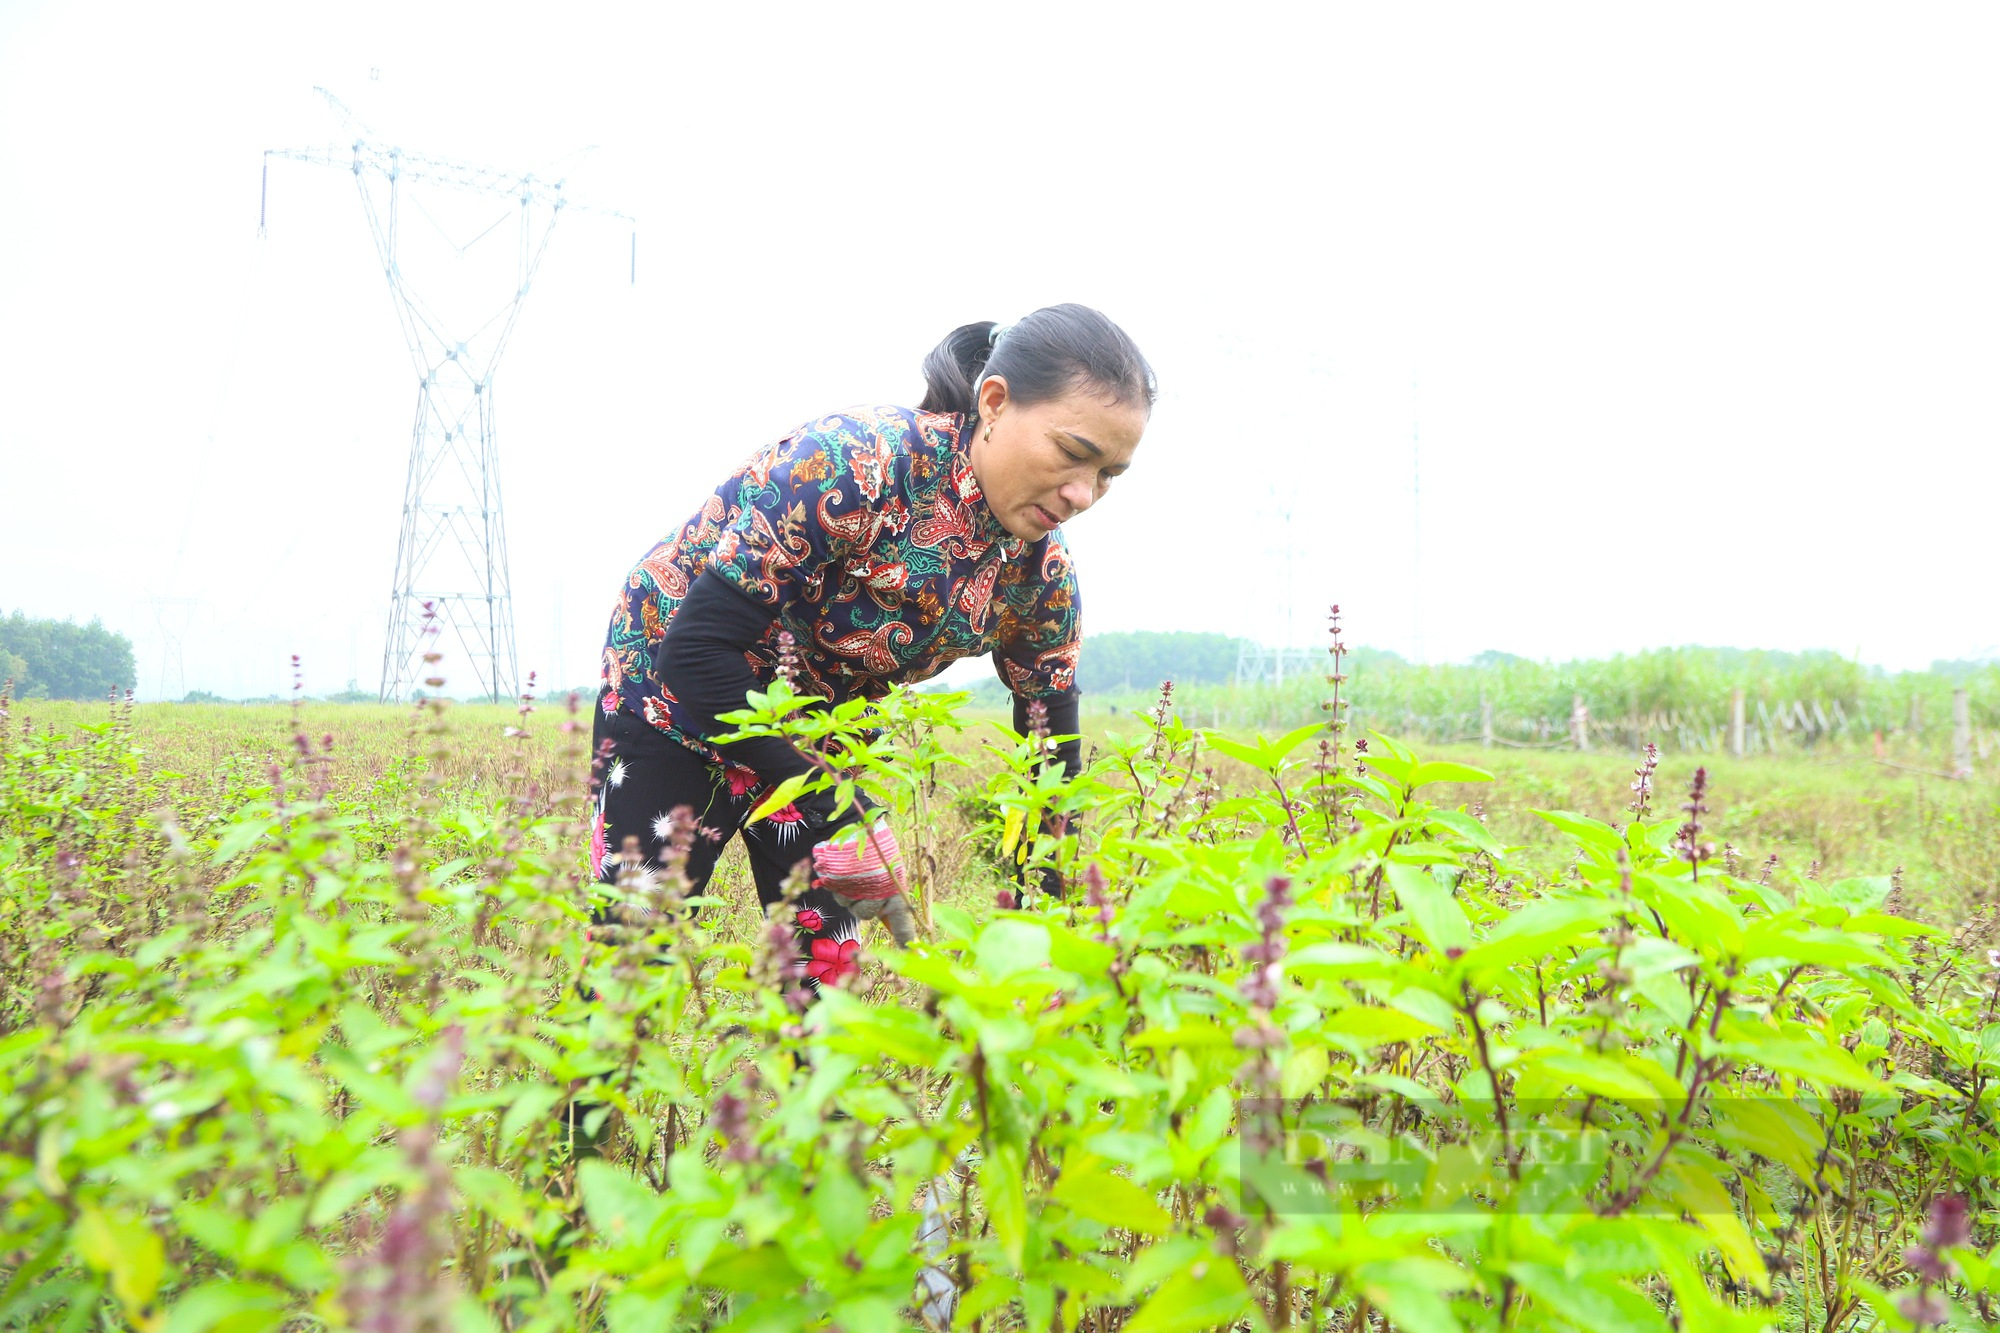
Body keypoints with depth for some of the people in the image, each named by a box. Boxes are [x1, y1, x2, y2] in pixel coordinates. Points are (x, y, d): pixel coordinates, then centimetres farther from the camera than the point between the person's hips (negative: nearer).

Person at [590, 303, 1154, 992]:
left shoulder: (1042, 575, -14)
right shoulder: (854, 463, -33)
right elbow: (698, 650, -33)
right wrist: (827, 811, -31)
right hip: (675, 698, -5)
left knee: (824, 963, 5)